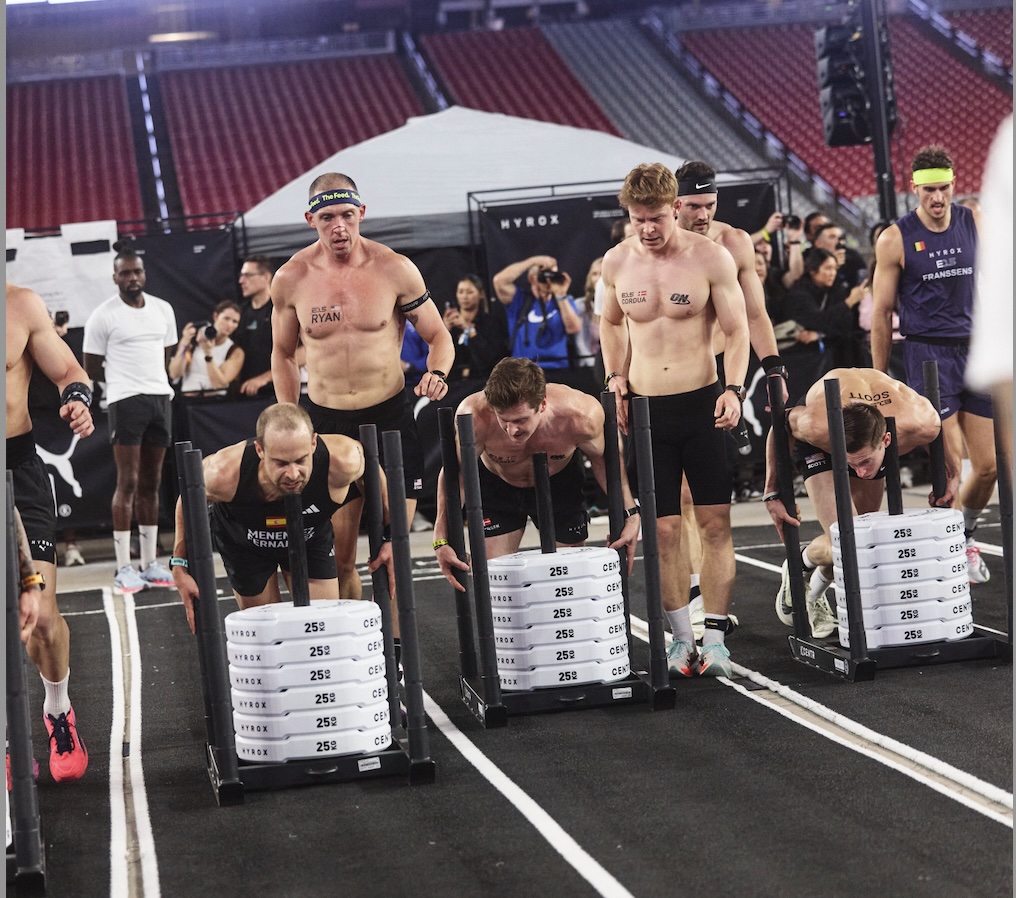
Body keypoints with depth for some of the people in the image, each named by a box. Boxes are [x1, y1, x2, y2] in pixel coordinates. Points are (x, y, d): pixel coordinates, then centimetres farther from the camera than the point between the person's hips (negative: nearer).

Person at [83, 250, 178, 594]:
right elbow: (92, 369, 1)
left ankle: (150, 563, 11)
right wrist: (124, 380, 9)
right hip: (126, 400, -5)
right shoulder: (103, 316, -3)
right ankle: (123, 569, -7)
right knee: (128, 483, -8)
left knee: (151, 484, 7)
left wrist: (153, 381, 10)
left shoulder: (163, 310, 12)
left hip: (160, 398, 5)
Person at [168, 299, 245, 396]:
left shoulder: (236, 352, 3)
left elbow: (219, 384, -10)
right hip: (188, 399, 0)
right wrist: (184, 345, -13)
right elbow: (174, 375, -1)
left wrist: (208, 354, -19)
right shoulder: (194, 338, 6)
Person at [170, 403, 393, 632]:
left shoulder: (342, 462, -40)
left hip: (312, 536, 1)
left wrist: (389, 538, -10)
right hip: (242, 543, -1)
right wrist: (180, 564, -19)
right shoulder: (225, 474, -41)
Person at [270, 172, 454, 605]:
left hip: (390, 415, -1)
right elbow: (282, 353, 13)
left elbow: (438, 335, 4)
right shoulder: (291, 279, -2)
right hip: (326, 420, 1)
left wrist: (437, 373, -18)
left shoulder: (394, 269, -6)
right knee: (338, 557, 2)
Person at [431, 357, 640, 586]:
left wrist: (630, 514, -16)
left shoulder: (582, 415, -37)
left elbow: (602, 459, -13)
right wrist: (441, 540, -25)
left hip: (560, 485, 1)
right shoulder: (474, 416, -39)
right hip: (496, 488, -1)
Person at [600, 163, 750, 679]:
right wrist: (616, 379, 7)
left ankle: (714, 637, 3)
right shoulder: (616, 262, 2)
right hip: (644, 408, 2)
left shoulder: (711, 258, -6)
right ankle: (681, 637, 11)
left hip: (702, 404, -2)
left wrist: (733, 389, -16)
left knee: (715, 524, -2)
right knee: (663, 530, 2)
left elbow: (737, 330, -2)